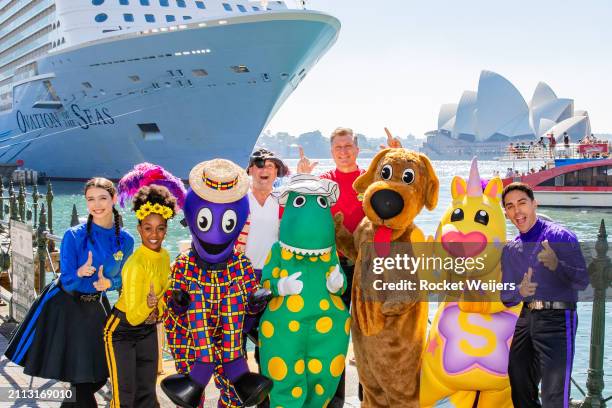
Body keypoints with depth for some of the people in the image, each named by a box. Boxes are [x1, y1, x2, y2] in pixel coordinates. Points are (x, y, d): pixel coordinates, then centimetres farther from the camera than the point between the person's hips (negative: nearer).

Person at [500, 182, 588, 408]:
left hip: (557, 319, -6)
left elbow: (583, 281, -15)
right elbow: (506, 298, 12)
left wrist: (557, 265, -34)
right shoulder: (510, 250, 11)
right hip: (527, 319, 6)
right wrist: (519, 291, -11)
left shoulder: (560, 236, -7)